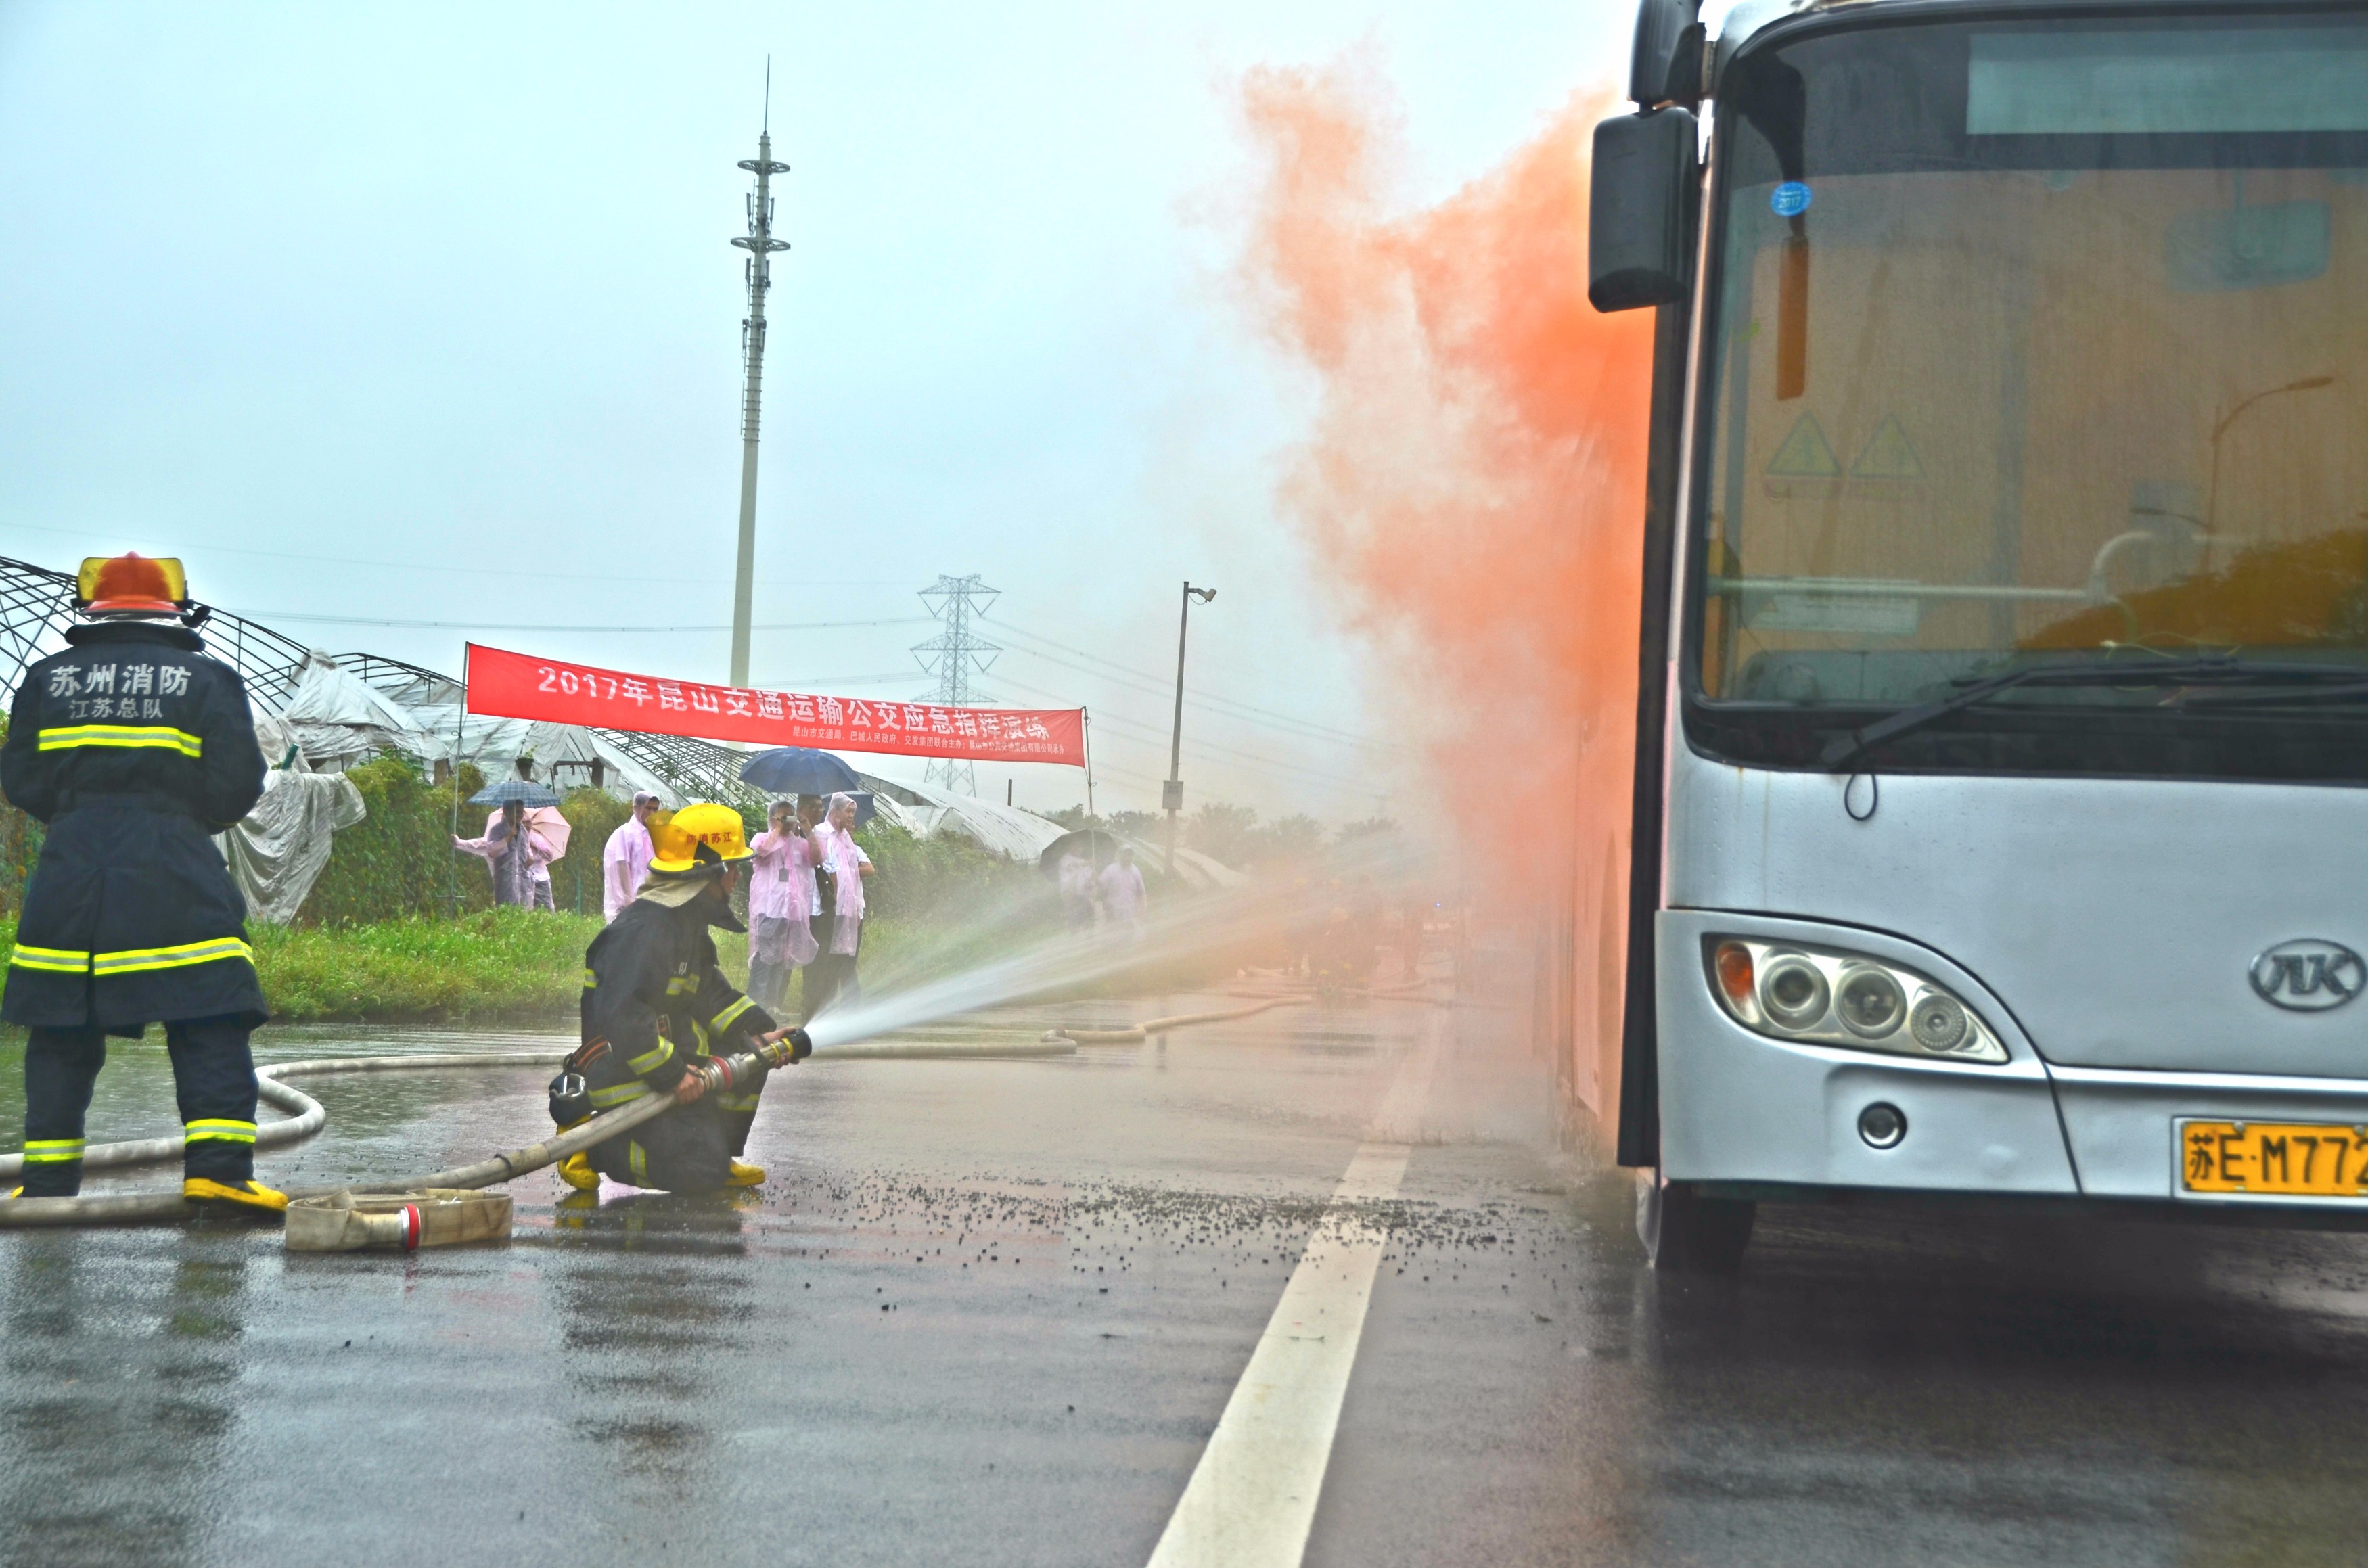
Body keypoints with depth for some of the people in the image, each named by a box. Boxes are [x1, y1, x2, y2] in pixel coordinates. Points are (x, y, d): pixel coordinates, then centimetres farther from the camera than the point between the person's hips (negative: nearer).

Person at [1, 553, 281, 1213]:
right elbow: (237, 785, -2)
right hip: (175, 874, -3)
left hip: (71, 869, 3)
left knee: (62, 1030, 10)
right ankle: (218, 1165, -14)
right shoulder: (208, 679, 4)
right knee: (210, 1024, -2)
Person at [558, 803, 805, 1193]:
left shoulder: (687, 923, 13)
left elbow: (711, 994, 16)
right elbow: (621, 1016, -29)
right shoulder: (646, 928, -21)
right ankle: (589, 1143, -3)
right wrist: (671, 1075, -28)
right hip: (628, 1081, -10)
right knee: (698, 1172, -18)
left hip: (668, 1060, 10)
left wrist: (759, 1034, 2)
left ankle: (715, 1152, 11)